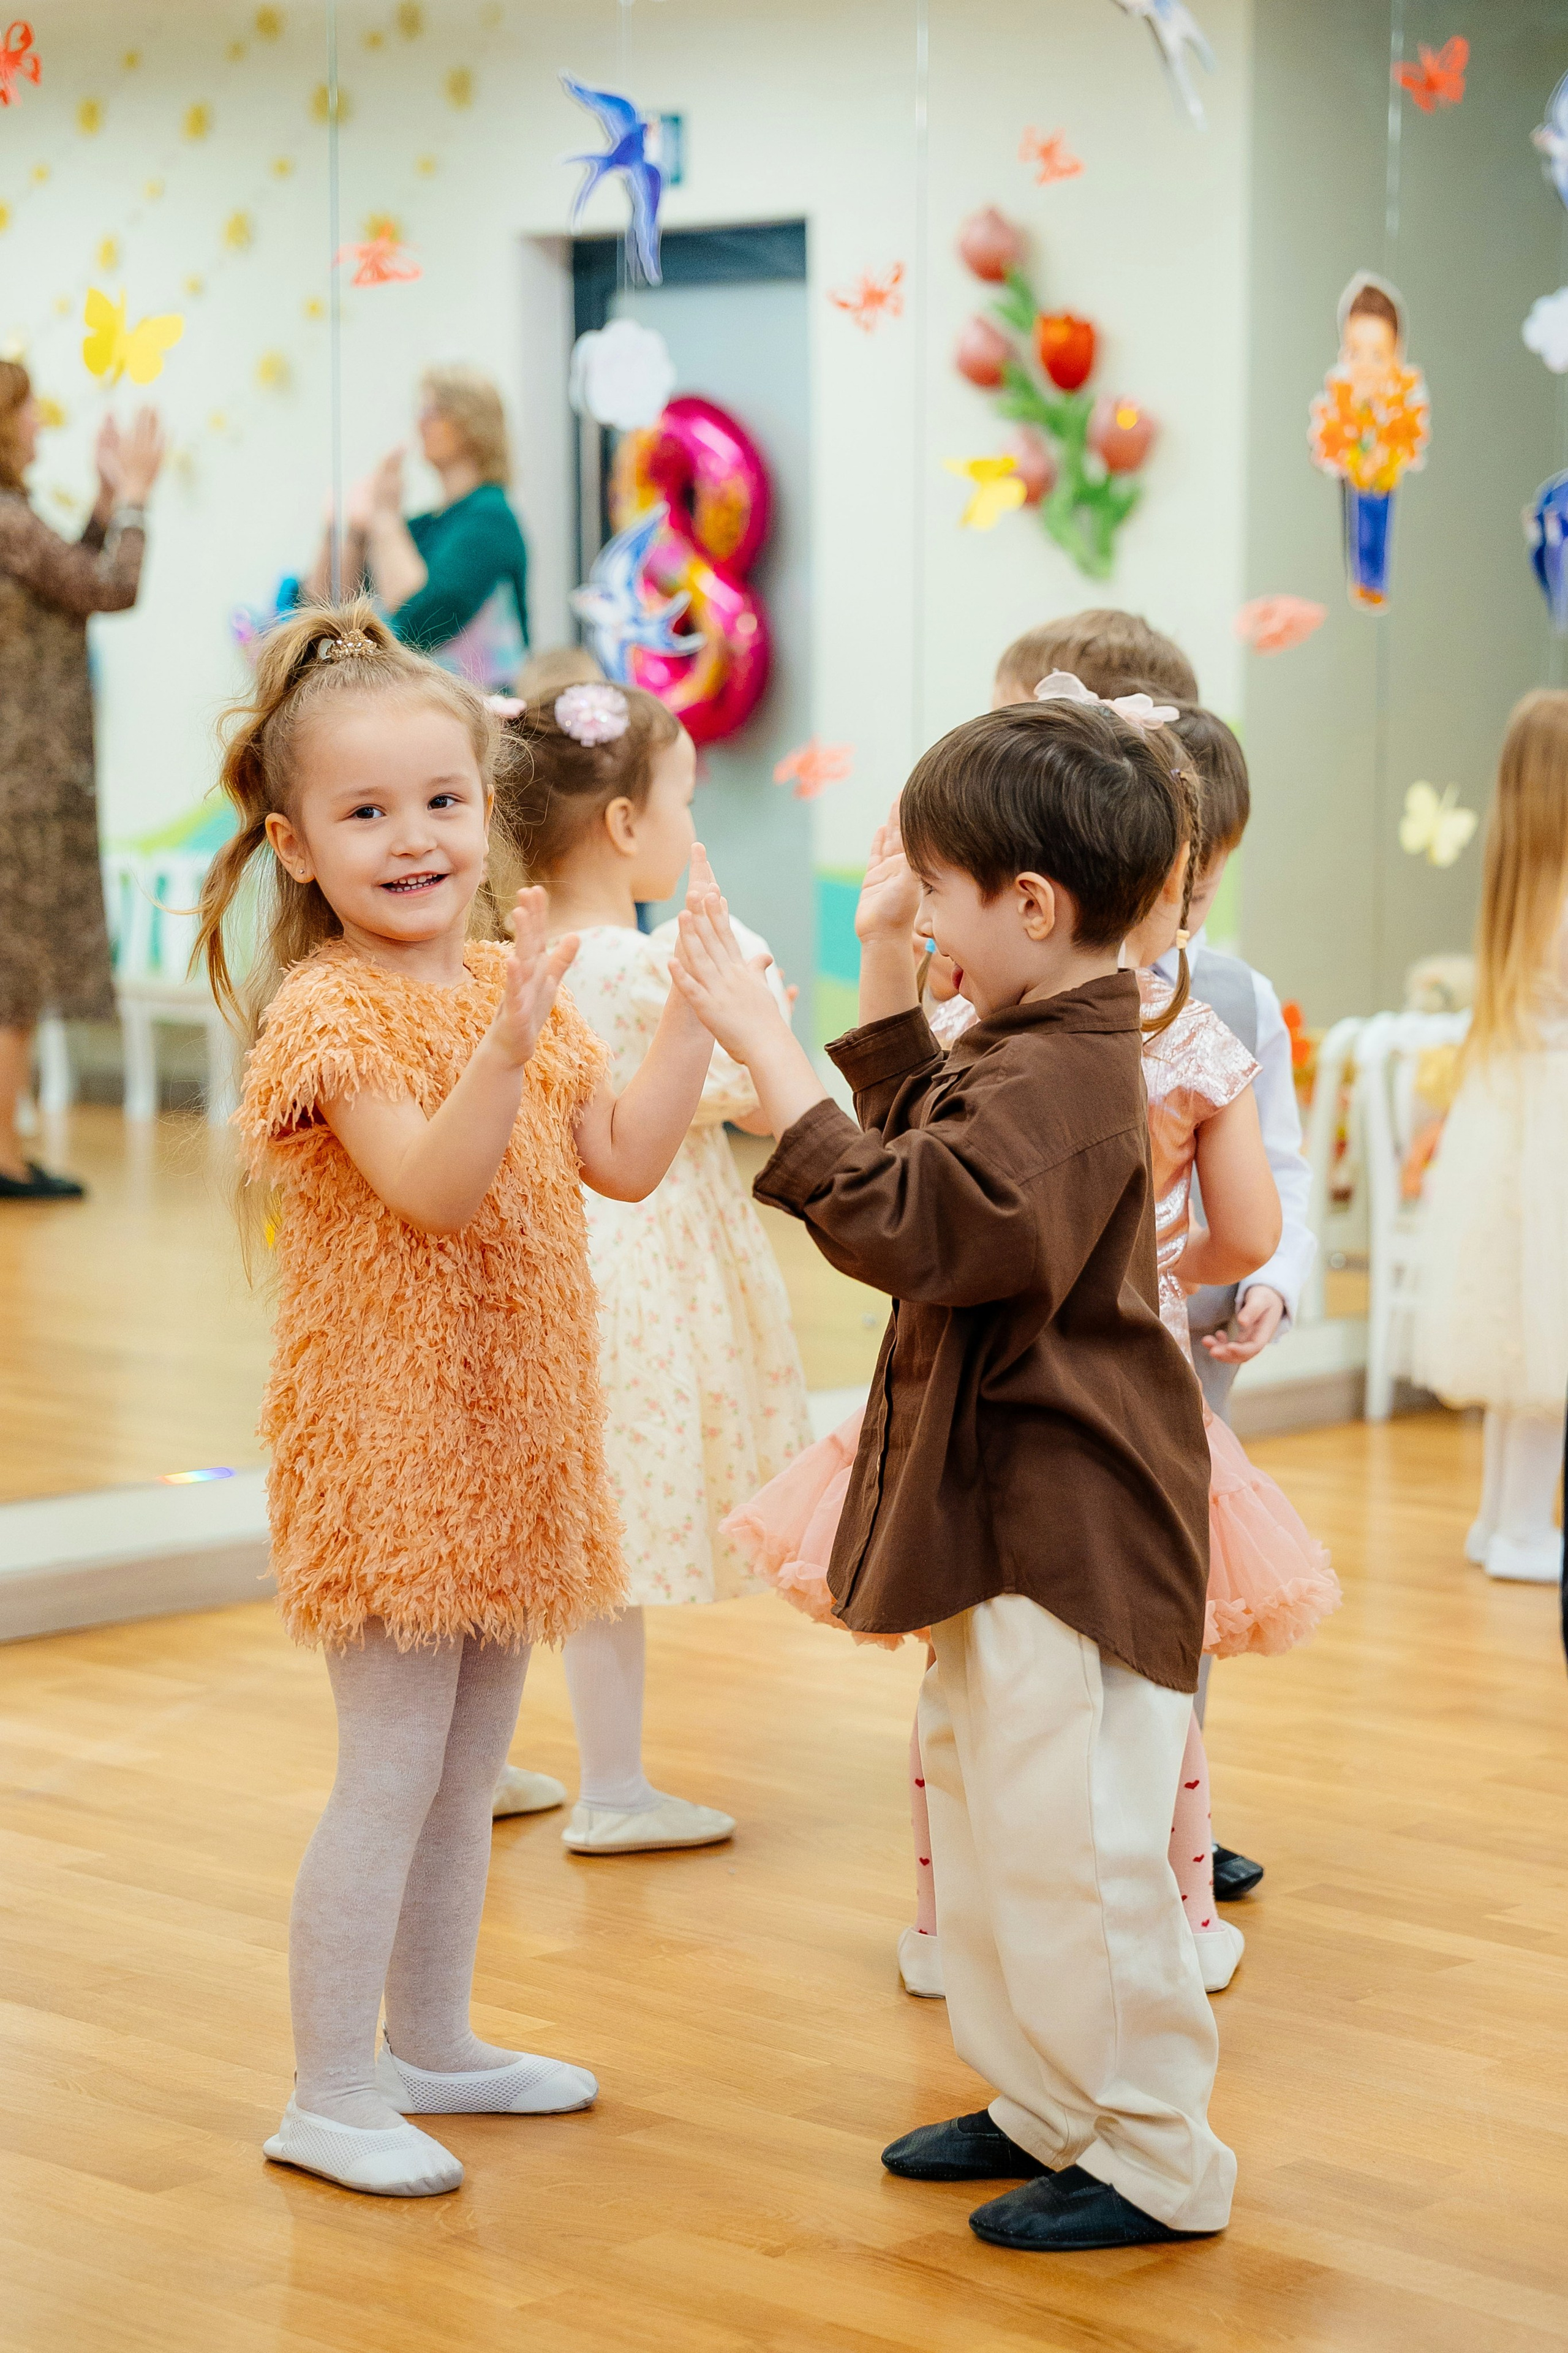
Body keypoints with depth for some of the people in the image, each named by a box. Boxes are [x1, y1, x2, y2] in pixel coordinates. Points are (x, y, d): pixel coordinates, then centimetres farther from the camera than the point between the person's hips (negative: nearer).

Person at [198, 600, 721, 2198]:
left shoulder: (513, 987, 9)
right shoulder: (325, 1011, -14)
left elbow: (625, 1160, 6)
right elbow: (433, 1190, -26)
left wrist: (696, 1008, -1)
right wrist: (506, 1044, -39)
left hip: (508, 1429, 8)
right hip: (388, 1432, -7)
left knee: (468, 1765, 16)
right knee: (392, 1769, -4)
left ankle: (434, 2045, 30)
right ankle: (331, 2097, 6)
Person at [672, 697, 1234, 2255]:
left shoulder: (1063, 1084, -23)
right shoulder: (1032, 1047, 10)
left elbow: (901, 1223, -31)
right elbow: (919, 1137, 28)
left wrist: (764, 1045, -29)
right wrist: (883, 967, 20)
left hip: (1066, 1527, -11)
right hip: (1008, 1516, 11)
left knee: (1072, 1838, -5)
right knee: (981, 1814, 19)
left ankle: (1153, 2163, 7)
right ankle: (1047, 2108, 32)